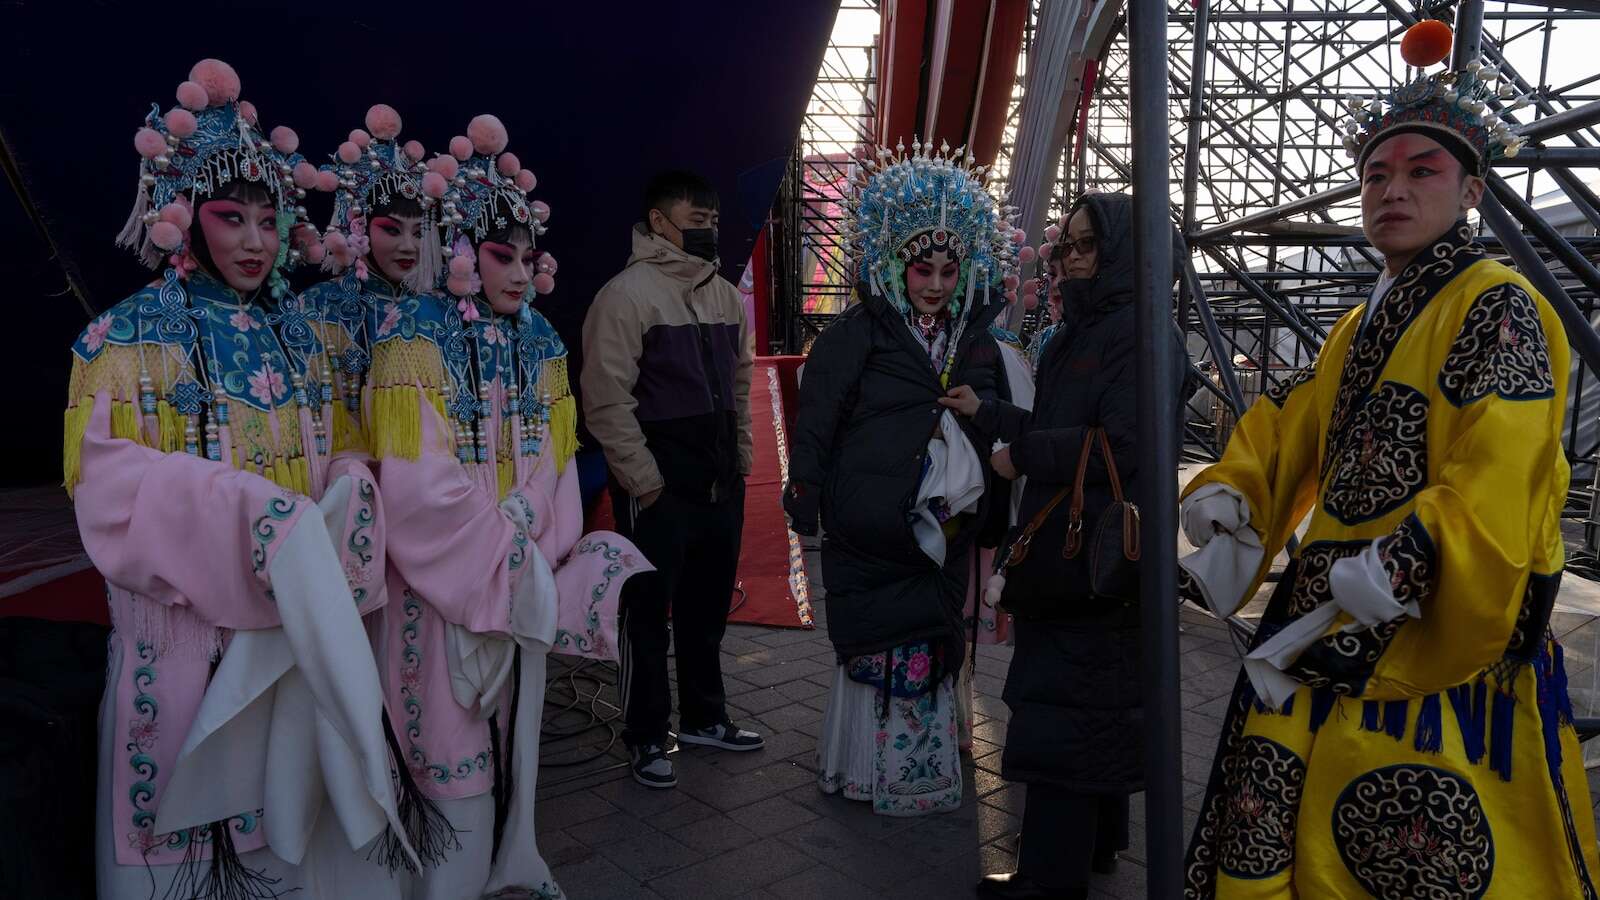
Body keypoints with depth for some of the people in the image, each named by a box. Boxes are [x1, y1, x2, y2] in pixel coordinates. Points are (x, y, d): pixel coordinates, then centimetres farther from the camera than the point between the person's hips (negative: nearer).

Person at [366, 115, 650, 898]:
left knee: (510, 728, 17)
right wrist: (505, 556, -14)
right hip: (448, 584, -5)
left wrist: (547, 556, -5)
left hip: (525, 579, 6)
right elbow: (417, 482, -20)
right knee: (453, 740, 4)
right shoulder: (418, 334, -13)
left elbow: (557, 465, 6)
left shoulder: (539, 343, 6)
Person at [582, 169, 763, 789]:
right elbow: (606, 398, -16)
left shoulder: (726, 296, 13)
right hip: (658, 487, -7)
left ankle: (703, 717, 33)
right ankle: (646, 737, 18)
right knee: (649, 610, 4)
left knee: (709, 604, 17)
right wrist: (642, 478, -16)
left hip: (721, 483, 7)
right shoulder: (628, 293, -11)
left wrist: (741, 459, 14)